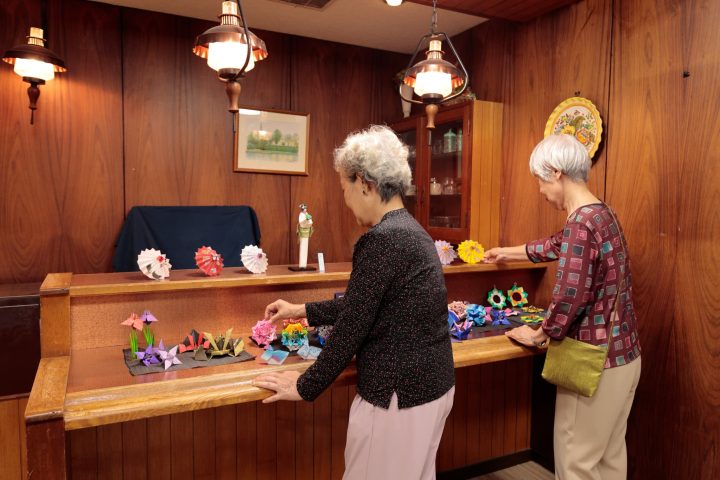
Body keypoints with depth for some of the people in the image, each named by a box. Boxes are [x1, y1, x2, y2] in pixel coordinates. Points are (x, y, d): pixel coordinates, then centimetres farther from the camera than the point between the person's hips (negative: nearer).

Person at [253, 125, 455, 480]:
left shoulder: (382, 239, -23)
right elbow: (361, 305, 17)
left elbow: (352, 326, -19)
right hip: (433, 383, 9)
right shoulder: (410, 230, 7)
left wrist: (305, 387, -6)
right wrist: (302, 311, 23)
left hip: (400, 394, -9)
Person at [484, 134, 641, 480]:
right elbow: (558, 246, 24)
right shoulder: (601, 214, 7)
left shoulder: (581, 223, -22)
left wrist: (538, 336, -6)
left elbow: (568, 299, -24)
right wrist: (506, 253, 35)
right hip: (622, 354, 9)